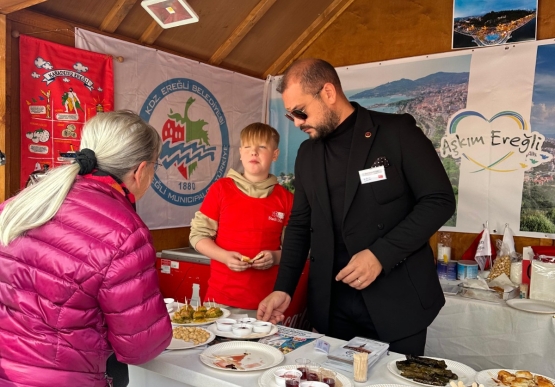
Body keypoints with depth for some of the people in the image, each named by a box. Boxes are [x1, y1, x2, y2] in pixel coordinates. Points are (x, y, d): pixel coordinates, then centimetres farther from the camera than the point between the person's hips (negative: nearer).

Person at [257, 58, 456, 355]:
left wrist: (381, 254, -18)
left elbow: (440, 200, -9)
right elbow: (300, 225, 13)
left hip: (398, 301, -4)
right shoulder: (307, 153, 9)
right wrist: (283, 289, 3)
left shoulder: (397, 132, -7)